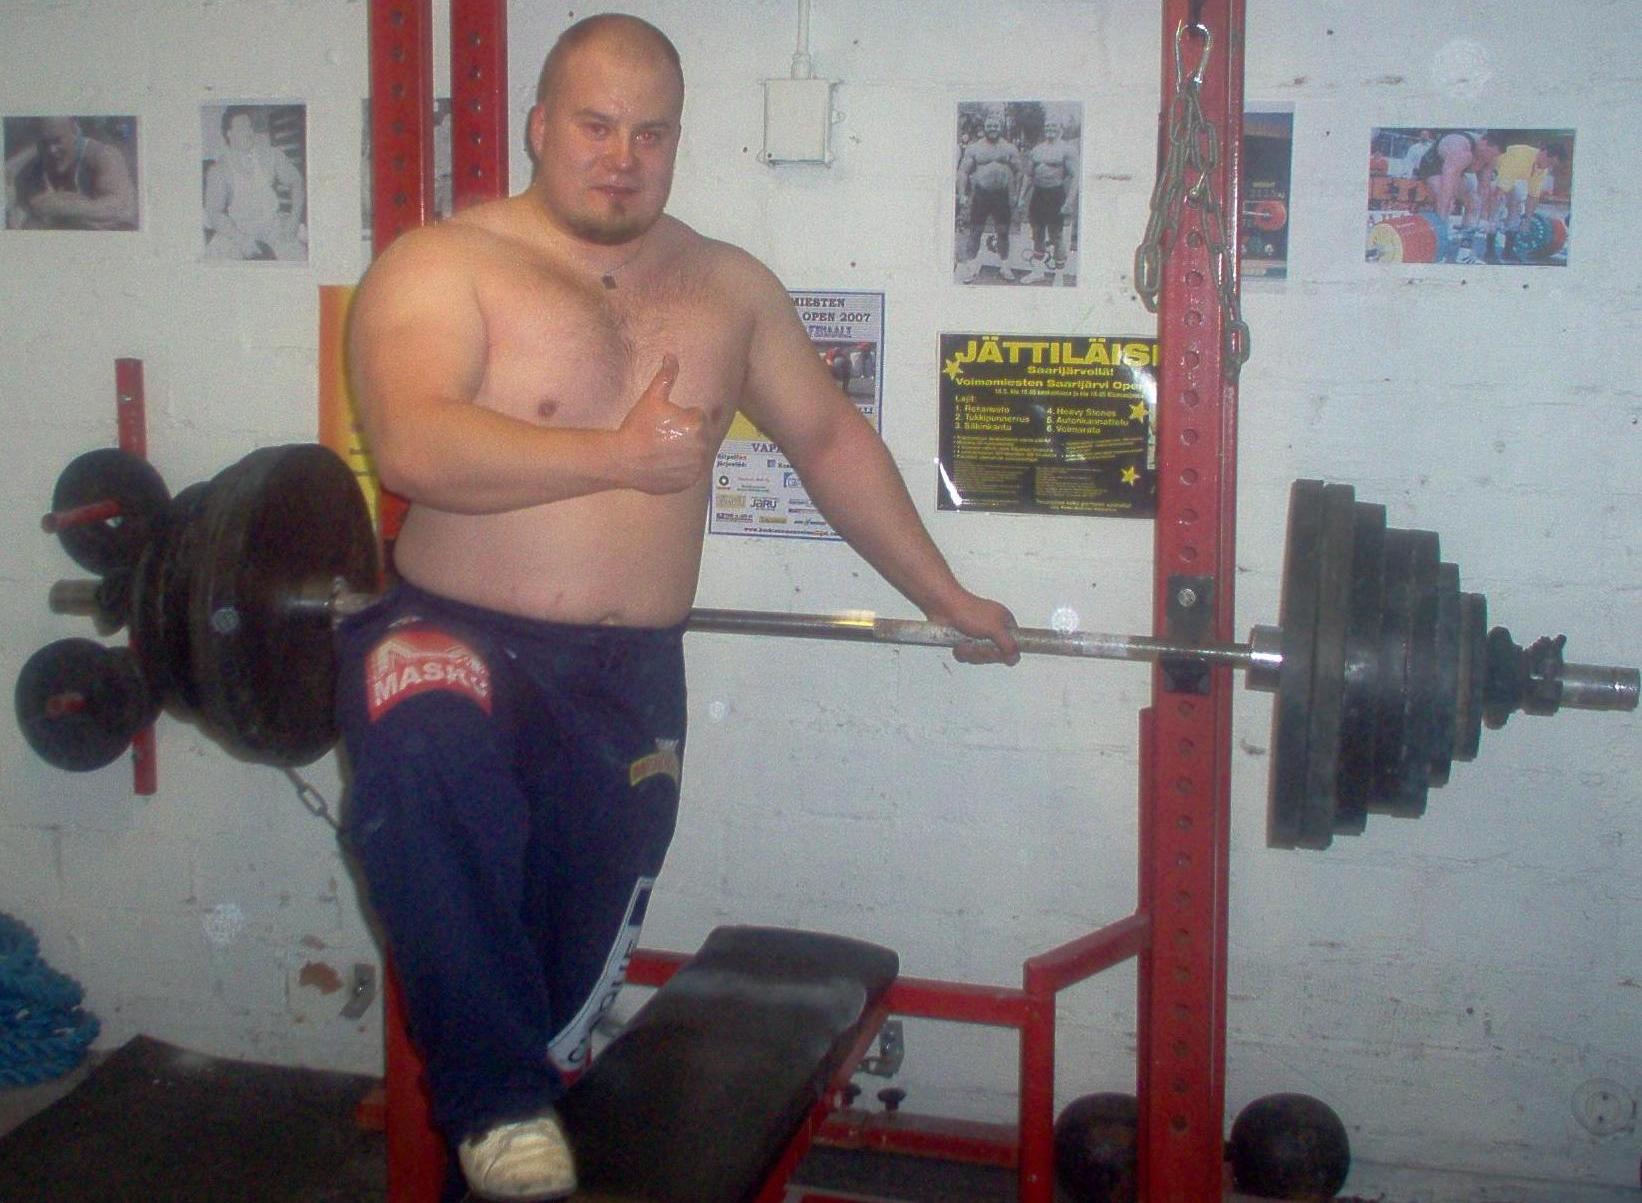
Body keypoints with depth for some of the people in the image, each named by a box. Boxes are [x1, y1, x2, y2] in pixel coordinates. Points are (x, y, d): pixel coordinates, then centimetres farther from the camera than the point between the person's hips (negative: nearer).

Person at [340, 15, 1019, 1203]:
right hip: (453, 639, -4)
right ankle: (499, 1104, -24)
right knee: (426, 755, -38)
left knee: (578, 964, 6)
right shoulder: (443, 264, -4)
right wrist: (618, 455, -20)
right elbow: (413, 446, -20)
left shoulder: (729, 286, 14)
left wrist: (946, 596, 24)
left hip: (629, 682, 5)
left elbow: (833, 440, 23)